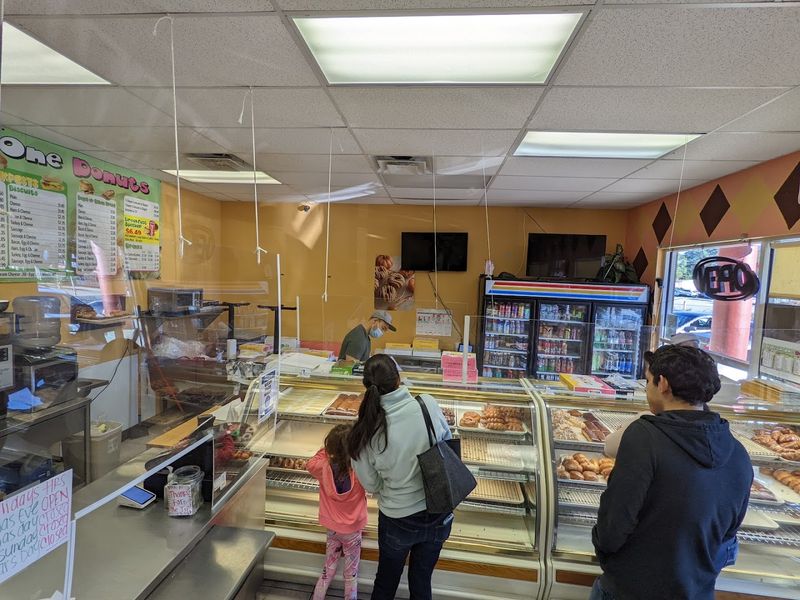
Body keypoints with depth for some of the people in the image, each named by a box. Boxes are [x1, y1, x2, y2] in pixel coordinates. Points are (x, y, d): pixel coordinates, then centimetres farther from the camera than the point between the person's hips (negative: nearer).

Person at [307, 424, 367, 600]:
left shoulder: (324, 468, -19)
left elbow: (310, 464, 3)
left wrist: (328, 449, -3)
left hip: (332, 528, 3)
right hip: (353, 530, -3)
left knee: (328, 570, 24)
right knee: (351, 575, 18)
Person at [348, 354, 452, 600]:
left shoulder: (366, 431, -21)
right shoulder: (428, 404, -22)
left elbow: (371, 485, -7)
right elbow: (447, 441, -2)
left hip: (398, 521, -1)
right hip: (439, 515, 2)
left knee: (386, 580, 28)